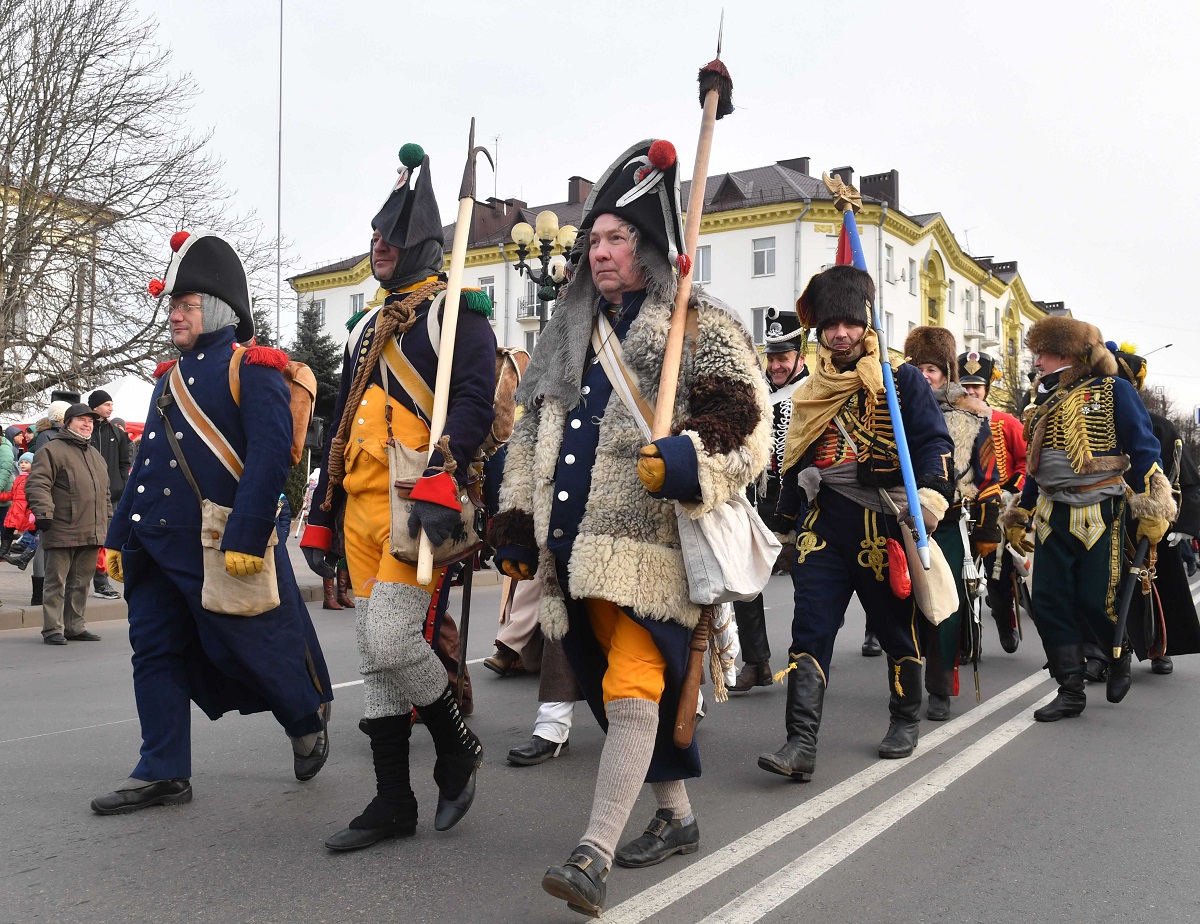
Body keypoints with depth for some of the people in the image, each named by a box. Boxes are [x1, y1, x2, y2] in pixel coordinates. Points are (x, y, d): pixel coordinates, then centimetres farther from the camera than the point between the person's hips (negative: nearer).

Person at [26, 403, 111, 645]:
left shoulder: (95, 456, 22)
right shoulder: (52, 450, -4)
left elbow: (104, 493, 28)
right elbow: (37, 484, -14)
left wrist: (108, 521, 24)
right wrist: (43, 512, -24)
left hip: (91, 533, 7)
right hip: (61, 532, -7)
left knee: (80, 583, 12)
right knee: (56, 582, -1)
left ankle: (74, 626, 20)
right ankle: (53, 629, 4)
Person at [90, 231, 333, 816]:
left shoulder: (252, 368, -8)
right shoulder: (171, 377, 17)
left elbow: (270, 457, -19)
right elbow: (145, 463, 20)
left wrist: (245, 540, -25)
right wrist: (118, 537, 17)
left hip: (221, 546, -8)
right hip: (156, 546, 8)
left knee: (253, 645, 4)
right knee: (155, 652, 8)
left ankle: (308, 719, 31)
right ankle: (163, 774, 18)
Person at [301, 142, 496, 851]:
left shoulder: (456, 311, -1)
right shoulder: (368, 326, 22)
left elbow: (474, 401, -15)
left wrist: (442, 485, -28)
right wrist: (321, 519, 20)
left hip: (420, 504, -8)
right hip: (362, 508, 8)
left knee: (389, 640, -17)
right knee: (374, 656, 7)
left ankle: (459, 747, 9)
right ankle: (394, 802, 17)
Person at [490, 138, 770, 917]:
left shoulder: (701, 327, 0)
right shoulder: (570, 336, 19)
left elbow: (746, 428, -9)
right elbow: (532, 435, 22)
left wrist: (684, 461, -27)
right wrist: (517, 522, 15)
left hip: (652, 545, -7)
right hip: (580, 546, 7)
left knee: (632, 692, -13)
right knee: (624, 690, 13)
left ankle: (596, 853, -12)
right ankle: (676, 817, 30)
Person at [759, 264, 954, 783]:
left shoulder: (901, 380, 0)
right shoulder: (810, 393, 14)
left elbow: (933, 441, -9)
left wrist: (933, 491, -26)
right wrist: (787, 516, 20)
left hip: (883, 525, -3)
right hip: (824, 526, 3)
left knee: (896, 626, 12)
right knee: (810, 631, -7)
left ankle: (905, 721, 34)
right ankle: (801, 744, -8)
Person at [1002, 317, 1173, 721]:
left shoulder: (1113, 391, -3)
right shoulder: (1045, 401, 15)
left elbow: (1143, 450, -6)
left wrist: (1151, 509, -12)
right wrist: (1020, 517, 20)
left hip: (1100, 516, -6)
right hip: (1051, 517, 6)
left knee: (1096, 601, -5)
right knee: (1049, 604, 0)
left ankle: (1120, 656, 29)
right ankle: (1070, 691, 11)